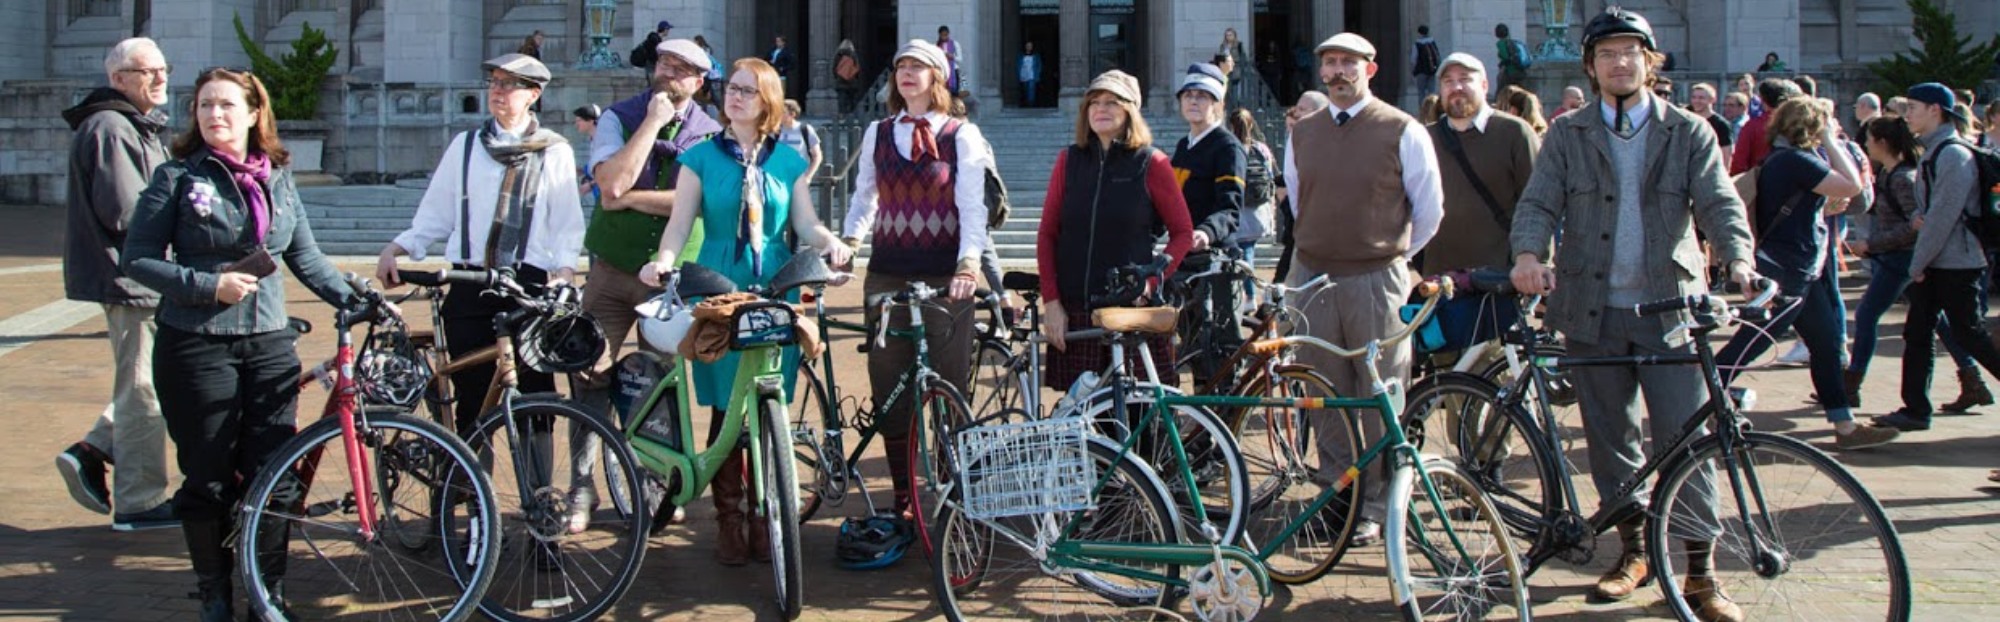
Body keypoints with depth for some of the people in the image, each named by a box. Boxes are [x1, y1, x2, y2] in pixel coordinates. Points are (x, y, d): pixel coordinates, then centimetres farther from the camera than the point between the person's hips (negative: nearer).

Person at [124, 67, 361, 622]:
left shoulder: (278, 178, 10)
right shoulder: (177, 177, -2)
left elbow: (305, 256, 15)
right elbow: (138, 259, -5)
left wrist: (354, 300, 5)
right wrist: (208, 286, -16)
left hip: (270, 345, 3)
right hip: (197, 347, -3)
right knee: (209, 480, 4)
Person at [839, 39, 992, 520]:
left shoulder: (963, 135, 2)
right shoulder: (877, 133, 12)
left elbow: (973, 205, -7)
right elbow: (864, 197, 16)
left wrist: (969, 263, -21)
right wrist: (848, 241, -2)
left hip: (946, 276, -3)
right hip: (887, 274, 3)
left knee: (948, 390, -1)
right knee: (890, 392, 4)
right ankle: (902, 499, 14)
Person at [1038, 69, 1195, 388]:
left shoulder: (1151, 163, 2)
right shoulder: (1069, 160, 10)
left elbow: (1183, 232, 4)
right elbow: (1047, 233, 10)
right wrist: (1051, 301, 1)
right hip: (1074, 312, 2)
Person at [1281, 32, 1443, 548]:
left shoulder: (1403, 132, -3)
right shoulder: (1301, 134, 10)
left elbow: (1429, 210, 4)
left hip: (1376, 279, -4)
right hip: (1312, 276, 4)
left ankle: (1376, 505, 10)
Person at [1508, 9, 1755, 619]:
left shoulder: (1688, 132, 7)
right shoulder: (1567, 134, 8)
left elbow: (1718, 202, -3)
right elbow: (1538, 202, -2)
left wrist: (1738, 257, -23)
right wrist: (1529, 253, -23)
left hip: (1669, 308, -1)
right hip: (1592, 310, 1)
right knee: (1611, 439, 9)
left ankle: (1700, 572, 4)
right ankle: (1632, 551, 25)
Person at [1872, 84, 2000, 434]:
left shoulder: (1954, 154, -17)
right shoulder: (1933, 152, 12)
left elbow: (1945, 215, -20)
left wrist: (1918, 263, -15)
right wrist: (1918, 216, -2)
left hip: (1958, 264, -9)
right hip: (1932, 261, 9)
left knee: (1967, 336, -2)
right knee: (1916, 334, 6)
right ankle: (1915, 410, 9)